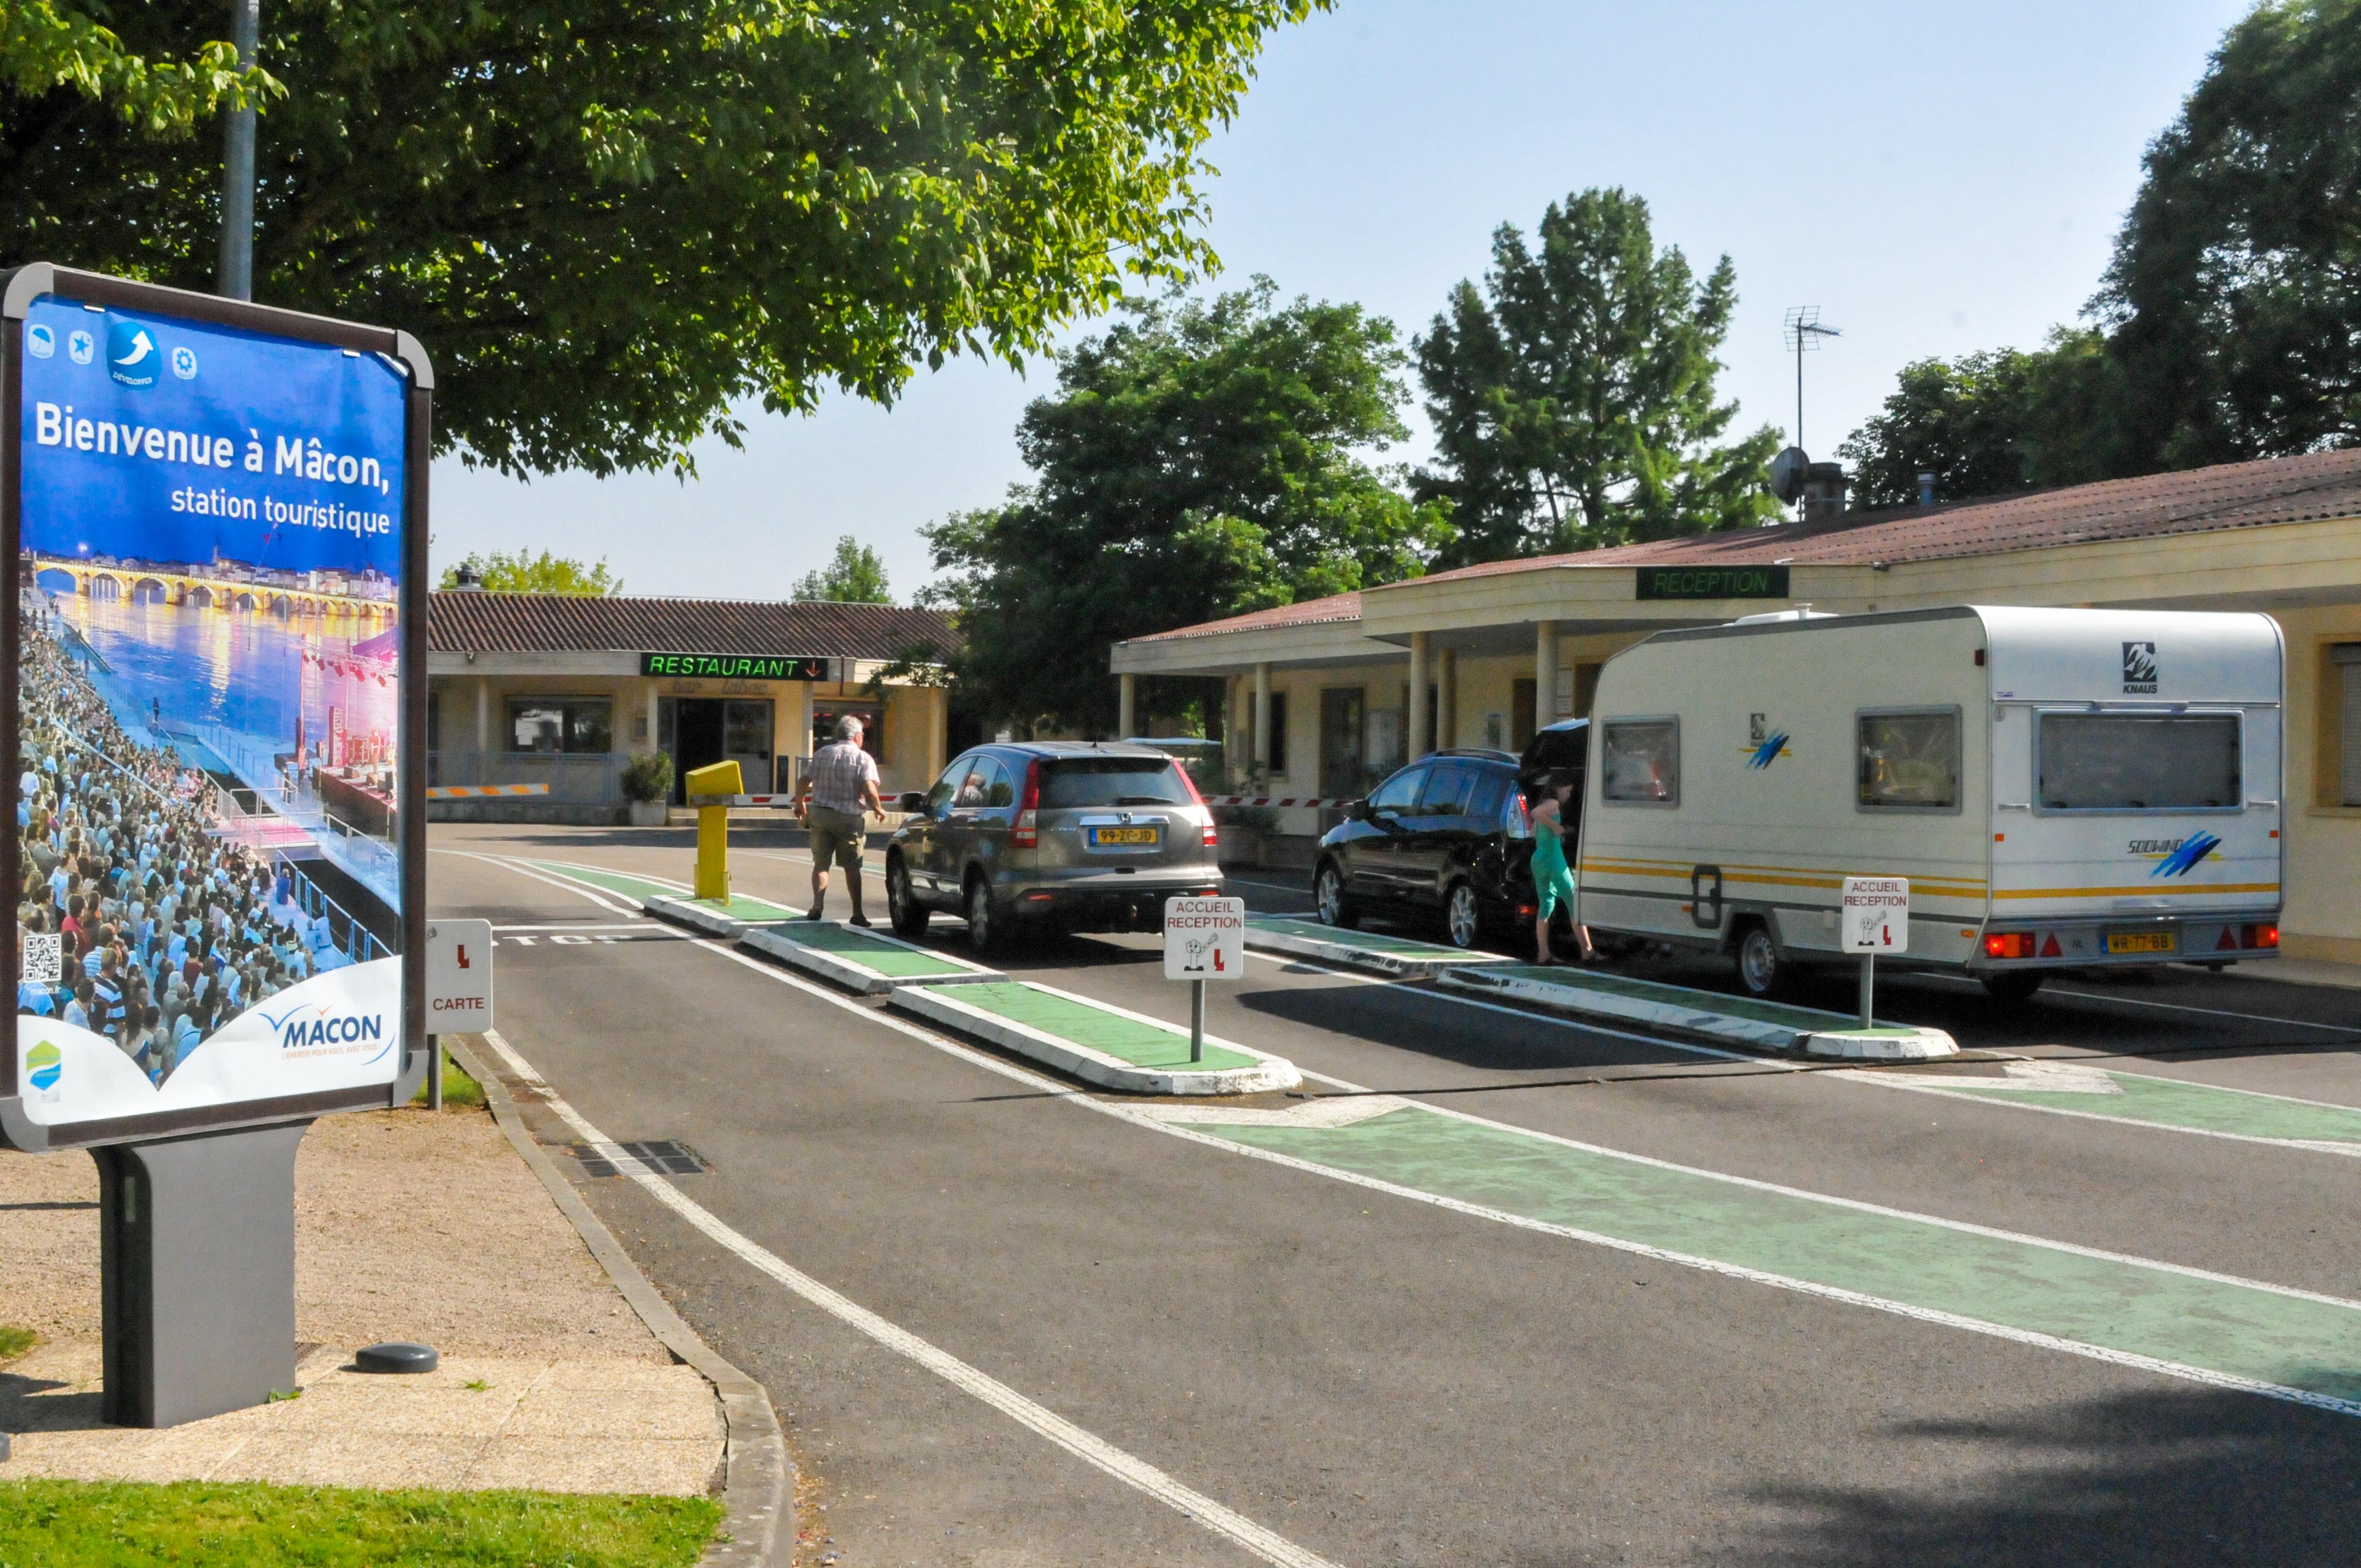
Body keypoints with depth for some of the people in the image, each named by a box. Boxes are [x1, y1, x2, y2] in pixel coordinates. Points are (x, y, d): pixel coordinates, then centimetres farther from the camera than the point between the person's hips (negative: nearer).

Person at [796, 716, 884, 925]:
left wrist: (801, 804, 23)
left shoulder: (821, 754, 8)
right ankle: (857, 913, 11)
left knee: (821, 863, 9)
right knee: (852, 867, 8)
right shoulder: (863, 759, -4)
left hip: (820, 814, 2)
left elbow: (804, 783, 7)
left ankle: (817, 905, -10)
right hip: (850, 819, -2)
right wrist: (879, 809, 0)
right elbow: (869, 790, -16)